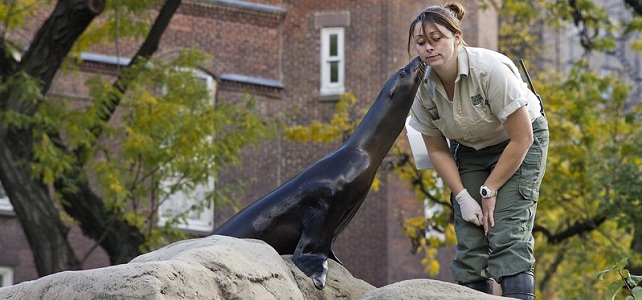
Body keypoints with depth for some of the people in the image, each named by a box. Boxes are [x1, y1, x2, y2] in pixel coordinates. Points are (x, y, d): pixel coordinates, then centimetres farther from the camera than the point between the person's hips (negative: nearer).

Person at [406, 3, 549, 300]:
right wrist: (463, 197, -12)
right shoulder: (422, 88, -17)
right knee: (470, 243, -7)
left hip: (520, 144, -5)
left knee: (507, 237, -19)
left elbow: (521, 138, -24)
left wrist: (490, 190, -17)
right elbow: (437, 150, -2)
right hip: (469, 150, 5)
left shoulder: (490, 69, -31)